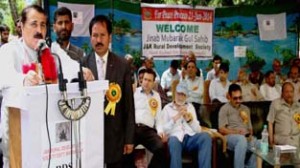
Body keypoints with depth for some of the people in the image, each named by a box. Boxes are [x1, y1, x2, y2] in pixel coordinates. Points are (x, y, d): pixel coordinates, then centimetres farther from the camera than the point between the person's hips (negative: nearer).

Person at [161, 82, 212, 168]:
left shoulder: (190, 106, 22)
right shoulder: (167, 108, 14)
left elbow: (198, 130, 13)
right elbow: (164, 130, 1)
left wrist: (190, 120, -7)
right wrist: (175, 118, -11)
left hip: (190, 137, 3)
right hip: (176, 137, -3)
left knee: (205, 136, -29)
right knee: (173, 141, -39)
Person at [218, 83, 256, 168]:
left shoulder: (246, 109, 25)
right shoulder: (224, 109, 7)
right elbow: (222, 129, -3)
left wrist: (250, 135, -1)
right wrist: (236, 132, -17)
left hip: (246, 139, 5)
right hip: (230, 138, -4)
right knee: (241, 139, -40)